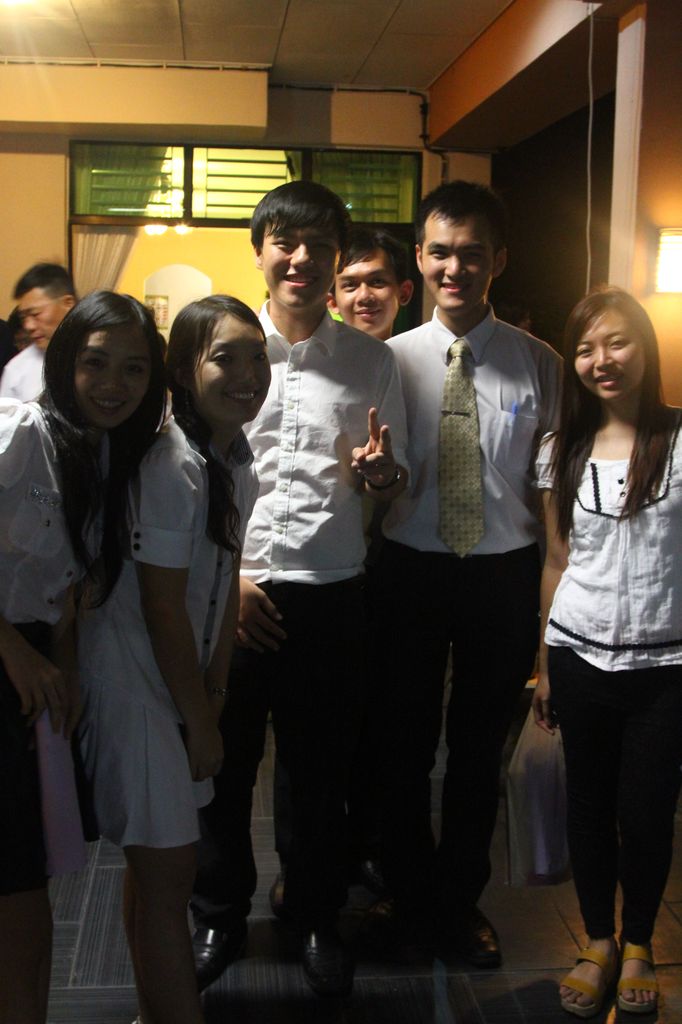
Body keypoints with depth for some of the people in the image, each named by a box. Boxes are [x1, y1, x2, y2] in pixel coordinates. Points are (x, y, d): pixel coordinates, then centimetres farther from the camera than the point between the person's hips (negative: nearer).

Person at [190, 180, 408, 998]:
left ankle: (315, 916, 35)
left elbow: (391, 485, 9)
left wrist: (381, 471, -15)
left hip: (330, 595, 1)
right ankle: (219, 915, 34)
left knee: (322, 770, 13)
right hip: (231, 591, -1)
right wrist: (222, 578, -6)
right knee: (224, 764, 12)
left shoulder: (371, 361, 3)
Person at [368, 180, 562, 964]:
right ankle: (409, 896, 35)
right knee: (403, 744, 13)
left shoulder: (539, 364, -2)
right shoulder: (391, 358, -2)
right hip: (410, 569, 0)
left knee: (480, 750, 15)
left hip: (503, 575, 0)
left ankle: (460, 901, 36)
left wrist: (550, 603, -2)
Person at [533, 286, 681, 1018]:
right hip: (580, 657, 3)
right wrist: (543, 667, 10)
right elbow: (557, 563, 10)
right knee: (588, 804, 13)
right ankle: (597, 944, 32)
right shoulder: (561, 454, 5)